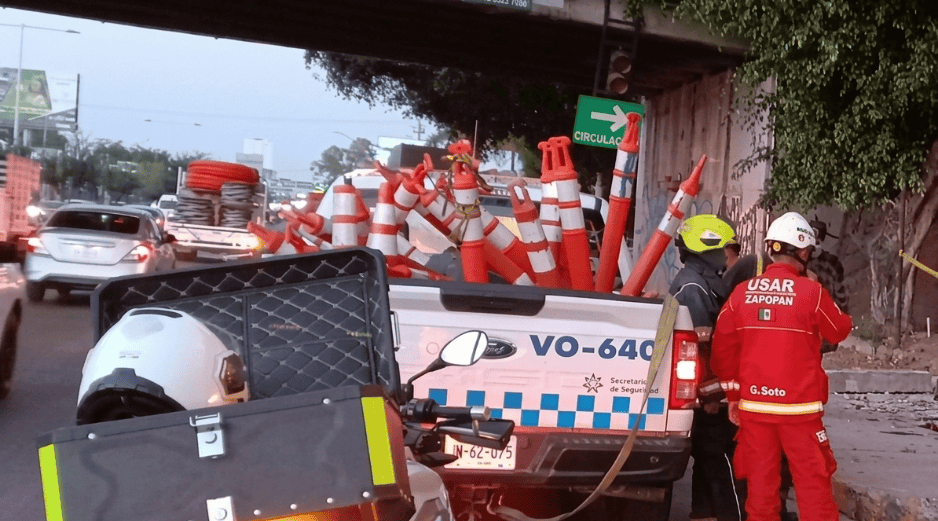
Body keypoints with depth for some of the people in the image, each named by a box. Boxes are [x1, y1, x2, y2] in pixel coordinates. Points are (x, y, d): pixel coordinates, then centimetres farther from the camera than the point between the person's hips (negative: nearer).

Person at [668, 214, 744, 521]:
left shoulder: (700, 282, 16)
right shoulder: (694, 287, -17)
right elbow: (697, 346, -24)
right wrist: (711, 392, -22)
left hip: (707, 396, 10)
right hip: (708, 397, -10)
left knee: (708, 461, 15)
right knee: (722, 463, -6)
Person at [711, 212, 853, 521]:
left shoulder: (741, 293, 1)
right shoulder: (811, 292, -10)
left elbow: (723, 348, 4)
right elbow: (840, 331, 6)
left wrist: (733, 395, 14)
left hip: (753, 405, 4)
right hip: (799, 406, -3)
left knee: (760, 482, 10)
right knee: (813, 482, 3)